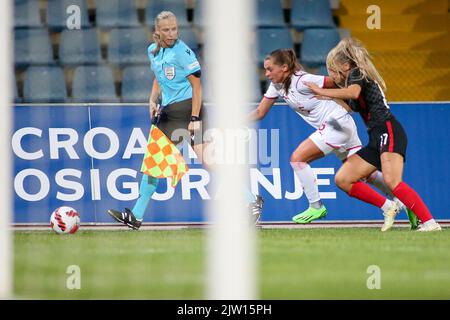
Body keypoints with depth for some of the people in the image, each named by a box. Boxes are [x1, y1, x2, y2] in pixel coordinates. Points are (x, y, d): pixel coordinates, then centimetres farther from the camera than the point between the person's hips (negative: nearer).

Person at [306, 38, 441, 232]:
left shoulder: (357, 74, -1)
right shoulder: (350, 83, 26)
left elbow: (353, 93, -24)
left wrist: (322, 92, -18)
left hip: (388, 132, -10)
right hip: (376, 140, 10)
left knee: (391, 181, -26)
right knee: (343, 179, 2)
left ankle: (430, 222, -29)